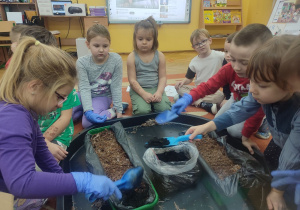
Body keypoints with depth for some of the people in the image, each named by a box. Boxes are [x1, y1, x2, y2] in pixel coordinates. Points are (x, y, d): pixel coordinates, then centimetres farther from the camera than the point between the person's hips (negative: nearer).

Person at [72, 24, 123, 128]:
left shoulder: (116, 60, -17)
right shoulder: (82, 62, -14)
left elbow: (116, 86, -12)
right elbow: (84, 88, -17)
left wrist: (118, 109, -11)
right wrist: (88, 110, -30)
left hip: (103, 97, -3)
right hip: (84, 96, 3)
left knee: (87, 122, -25)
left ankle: (113, 111, -4)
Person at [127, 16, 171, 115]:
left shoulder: (159, 56, 2)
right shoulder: (132, 57, -4)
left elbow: (162, 77, 1)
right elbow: (132, 80, -7)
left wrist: (159, 92, -15)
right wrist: (144, 94, -18)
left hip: (156, 88, 2)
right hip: (138, 89, -2)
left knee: (165, 108, -20)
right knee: (142, 111, -26)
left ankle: (152, 104, 10)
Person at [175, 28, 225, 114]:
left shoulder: (219, 56, -4)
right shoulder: (194, 62, 6)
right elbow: (189, 78, 13)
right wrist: (183, 81, -11)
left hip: (213, 91, -4)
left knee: (220, 96, -35)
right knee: (179, 88, -19)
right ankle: (206, 105, -30)